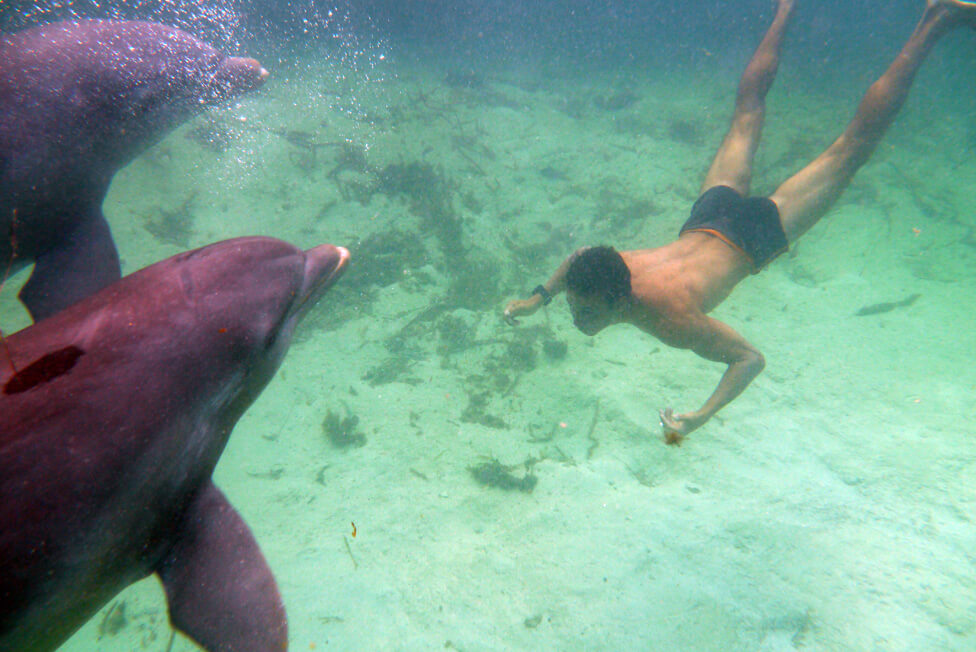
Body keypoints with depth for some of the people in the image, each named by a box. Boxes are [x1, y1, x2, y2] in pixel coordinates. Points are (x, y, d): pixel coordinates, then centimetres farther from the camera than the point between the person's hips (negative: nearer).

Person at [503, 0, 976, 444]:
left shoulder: (673, 321, -38)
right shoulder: (595, 270, -23)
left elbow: (752, 358, -29)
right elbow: (579, 253, 3)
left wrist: (700, 417, -39)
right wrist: (539, 297, -1)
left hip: (752, 238, -4)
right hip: (707, 219, 5)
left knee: (854, 146, 10)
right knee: (748, 109, 27)